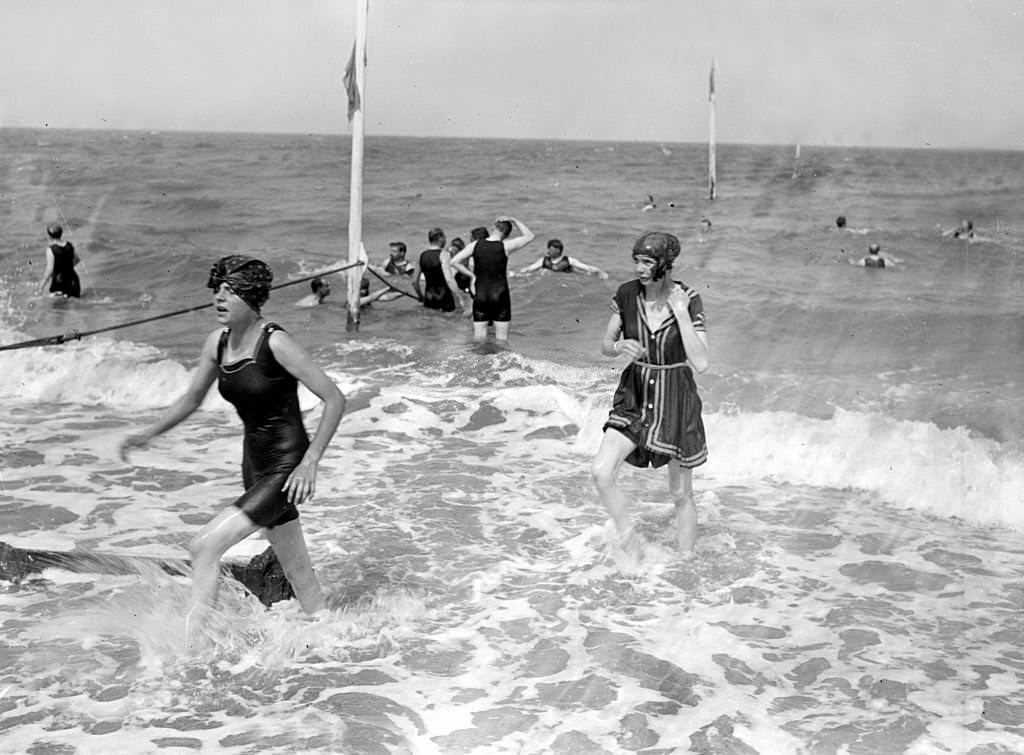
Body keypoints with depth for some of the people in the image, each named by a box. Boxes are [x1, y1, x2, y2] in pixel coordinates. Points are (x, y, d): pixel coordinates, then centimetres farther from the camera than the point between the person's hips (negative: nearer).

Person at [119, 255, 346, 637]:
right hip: (254, 464, 7)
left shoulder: (275, 343, -18)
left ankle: (192, 642, -6)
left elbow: (335, 399, -19)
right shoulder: (217, 343, 2)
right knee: (298, 573, 17)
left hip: (286, 467, -7)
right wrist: (148, 434, 7)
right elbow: (192, 398, 18)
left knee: (204, 546, -16)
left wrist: (310, 461, -23)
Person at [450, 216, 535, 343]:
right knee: (501, 338, 4)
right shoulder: (505, 246, -8)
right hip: (500, 295, -2)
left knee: (478, 338, 6)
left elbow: (454, 262, -2)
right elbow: (529, 236, 5)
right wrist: (514, 221, 7)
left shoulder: (475, 245, -2)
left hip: (480, 295, 2)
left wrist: (471, 275, 4)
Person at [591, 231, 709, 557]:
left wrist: (680, 312, -26)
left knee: (681, 495, 9)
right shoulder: (626, 294, -6)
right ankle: (630, 541, 6)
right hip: (635, 396, 2)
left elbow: (701, 363, -22)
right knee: (600, 472, -18)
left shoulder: (688, 300, -14)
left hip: (676, 400, -2)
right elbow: (605, 346, 5)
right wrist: (620, 346, -18)